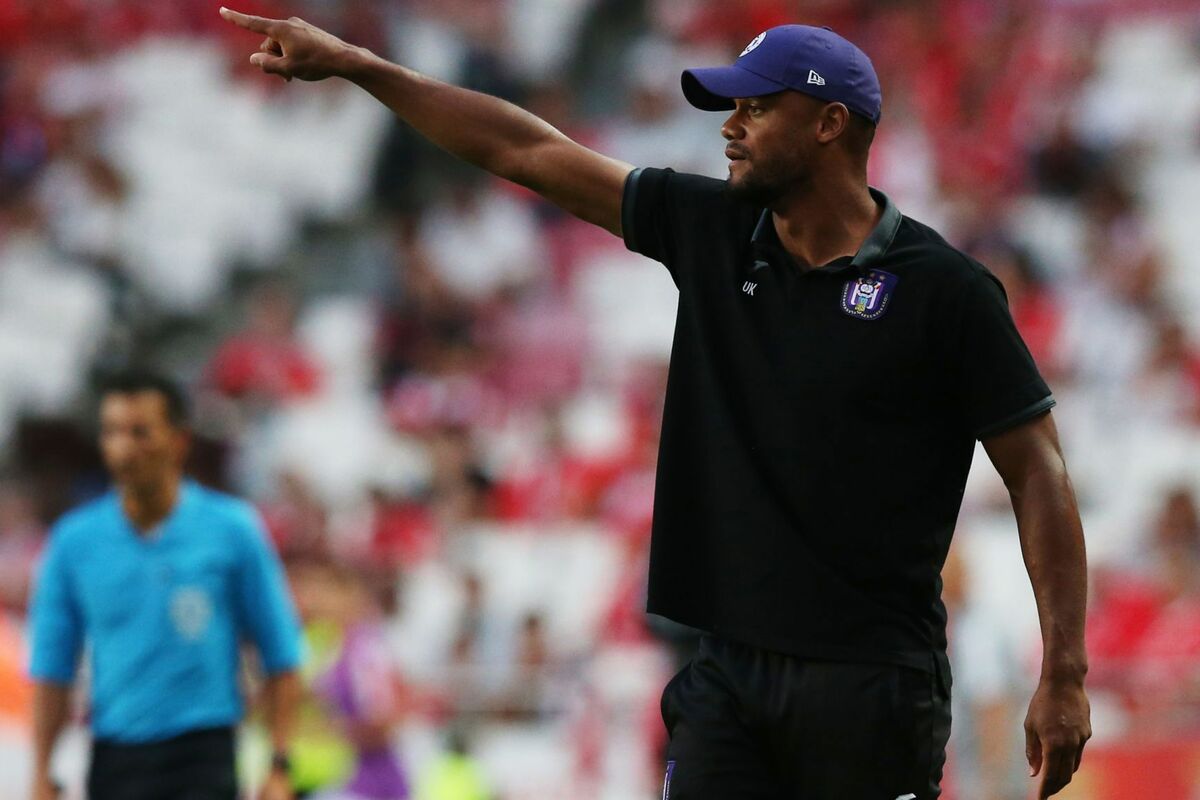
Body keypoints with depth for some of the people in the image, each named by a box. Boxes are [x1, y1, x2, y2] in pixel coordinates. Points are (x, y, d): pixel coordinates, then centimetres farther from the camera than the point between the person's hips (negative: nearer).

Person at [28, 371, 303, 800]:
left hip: (203, 762, -3)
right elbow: (51, 669, 7)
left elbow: (280, 658, 2)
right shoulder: (73, 541, 3)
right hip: (115, 760, 3)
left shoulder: (233, 529, -2)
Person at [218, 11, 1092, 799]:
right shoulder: (708, 231, 8)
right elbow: (528, 152, 13)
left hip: (871, 680, -5)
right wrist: (352, 64, 14)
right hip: (730, 671, 5)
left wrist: (1065, 676, -11)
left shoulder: (942, 289, -7)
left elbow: (1037, 473, -5)